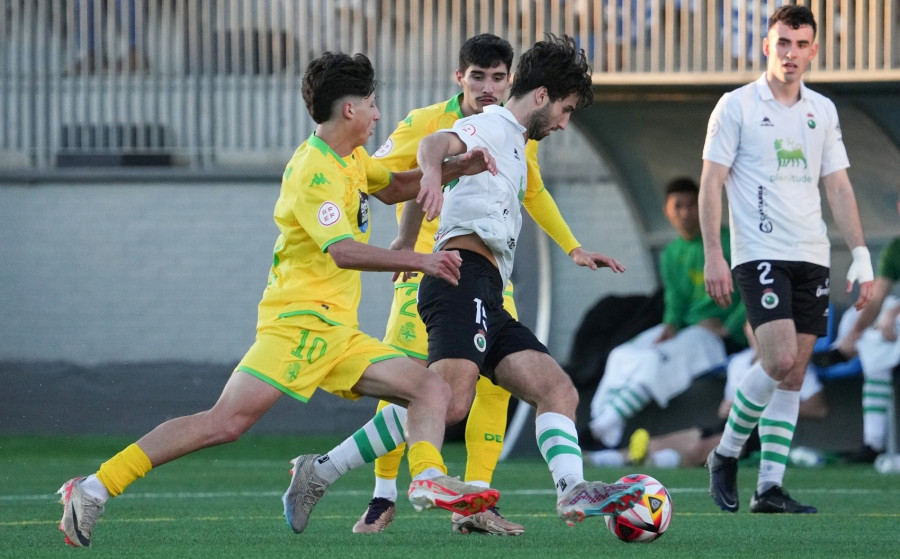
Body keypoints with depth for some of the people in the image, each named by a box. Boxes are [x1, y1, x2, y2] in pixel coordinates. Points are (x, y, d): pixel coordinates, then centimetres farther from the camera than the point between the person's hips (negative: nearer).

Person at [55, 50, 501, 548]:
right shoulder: (315, 171, -13)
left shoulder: (349, 158, 16)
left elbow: (393, 187, 35)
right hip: (299, 320, -10)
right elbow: (342, 251, -25)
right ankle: (94, 489, -19)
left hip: (336, 332, 10)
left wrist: (456, 168, 22)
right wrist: (419, 261, -26)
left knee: (432, 390, 0)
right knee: (226, 422, -20)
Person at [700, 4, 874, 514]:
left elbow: (839, 186, 15)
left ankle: (771, 487, 4)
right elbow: (712, 183, -3)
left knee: (793, 375, 2)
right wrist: (713, 255, -11)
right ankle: (726, 454, 0)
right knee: (780, 358, -19)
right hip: (760, 253, -5)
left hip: (812, 257, 5)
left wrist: (861, 255, 7)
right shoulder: (737, 106, -2)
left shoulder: (823, 111, 12)